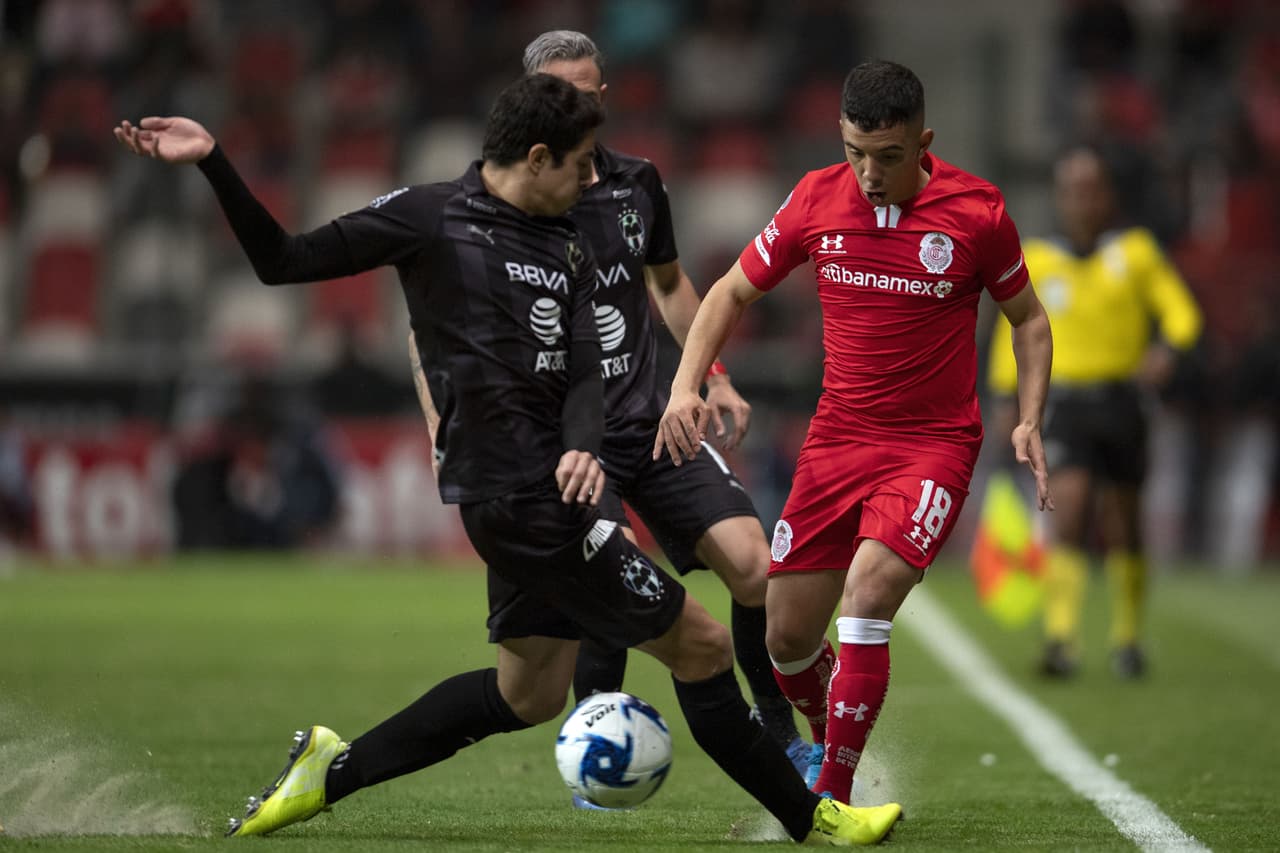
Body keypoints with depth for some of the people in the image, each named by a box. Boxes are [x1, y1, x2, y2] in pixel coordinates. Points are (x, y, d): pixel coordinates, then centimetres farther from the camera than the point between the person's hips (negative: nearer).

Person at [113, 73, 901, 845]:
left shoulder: (569, 253, 14)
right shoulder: (431, 218, -4)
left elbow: (585, 373, 4)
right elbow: (284, 262, 0)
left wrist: (582, 448, -18)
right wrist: (214, 163, -11)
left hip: (544, 492, 8)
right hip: (513, 493, -8)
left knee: (530, 693, 19)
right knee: (701, 644, -4)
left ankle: (331, 770, 27)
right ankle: (809, 820, 8)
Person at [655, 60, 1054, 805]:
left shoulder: (975, 211, -9)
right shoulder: (817, 199, -4)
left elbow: (1028, 317, 6)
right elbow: (733, 292, 9)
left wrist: (1029, 422, -6)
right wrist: (687, 387, -5)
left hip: (934, 444, -4)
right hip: (837, 438, 4)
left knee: (866, 598, -25)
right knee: (789, 639, 4)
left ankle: (833, 799, -16)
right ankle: (826, 741, 36)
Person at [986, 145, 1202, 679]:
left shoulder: (1136, 252, 2)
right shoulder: (1035, 262, 4)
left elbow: (1180, 310, -2)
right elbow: (1012, 335, 14)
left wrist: (1167, 349, -22)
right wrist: (1008, 401, 12)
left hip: (1123, 401, 1)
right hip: (1066, 408, -1)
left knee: (1123, 529, 8)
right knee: (1070, 511, -19)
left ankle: (1127, 638, 26)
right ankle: (1061, 639, -25)